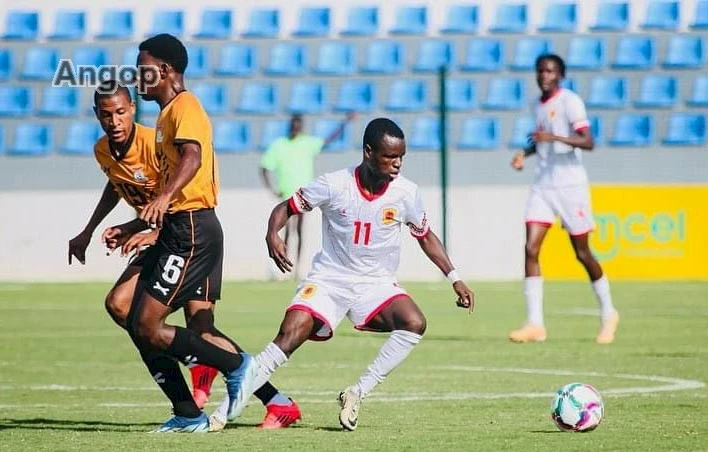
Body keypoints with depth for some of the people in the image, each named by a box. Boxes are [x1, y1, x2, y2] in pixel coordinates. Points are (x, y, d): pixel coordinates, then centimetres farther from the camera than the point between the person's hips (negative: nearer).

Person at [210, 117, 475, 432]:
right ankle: (226, 410, -15)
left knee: (414, 324, -26)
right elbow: (286, 208, -3)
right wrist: (273, 234, -24)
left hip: (377, 283, 2)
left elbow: (425, 236, 8)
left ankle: (357, 394, -14)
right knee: (289, 335, -21)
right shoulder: (333, 185, -14)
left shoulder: (405, 193, -8)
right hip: (329, 279, -2)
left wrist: (455, 279, 4)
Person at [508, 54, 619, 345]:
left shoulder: (570, 102, -10)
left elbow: (587, 142, -21)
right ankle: (535, 324, -11)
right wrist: (525, 152, 11)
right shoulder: (538, 105, 13)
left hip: (571, 185, -6)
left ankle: (608, 314, 22)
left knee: (582, 253, 2)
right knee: (530, 249, -9)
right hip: (543, 186, 6)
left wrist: (554, 138, -33)